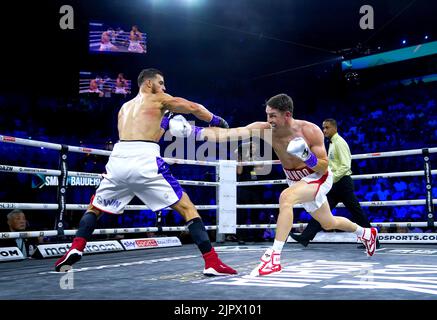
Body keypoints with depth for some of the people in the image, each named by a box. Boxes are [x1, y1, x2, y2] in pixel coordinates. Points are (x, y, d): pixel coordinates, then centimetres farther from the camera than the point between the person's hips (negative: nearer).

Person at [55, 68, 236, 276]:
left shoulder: (125, 107, 32)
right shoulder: (158, 99, 17)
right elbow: (194, 108, 14)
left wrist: (164, 122, 38)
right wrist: (217, 121, 29)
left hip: (118, 160, 5)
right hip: (145, 162, -4)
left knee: (95, 207, 28)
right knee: (187, 208, 3)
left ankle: (75, 250, 8)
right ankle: (212, 263, -3)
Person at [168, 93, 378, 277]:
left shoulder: (310, 131, -27)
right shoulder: (264, 129, -20)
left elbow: (324, 168, -19)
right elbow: (228, 134, -31)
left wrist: (308, 156, -39)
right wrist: (194, 131, -41)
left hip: (318, 179, -6)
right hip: (296, 180, 6)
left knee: (286, 197, -35)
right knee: (328, 223, 23)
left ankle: (274, 257, -31)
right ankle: (365, 232, 54)